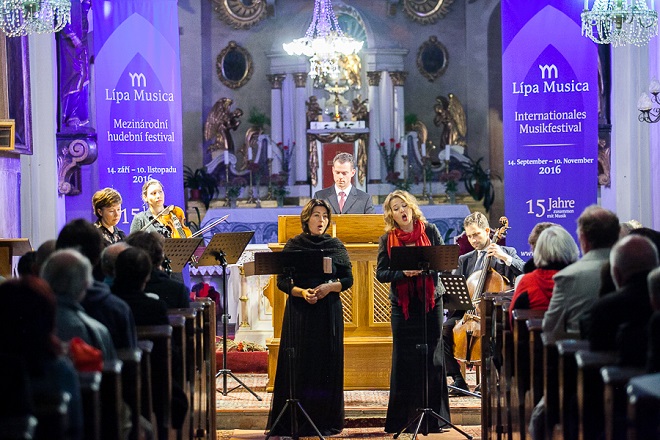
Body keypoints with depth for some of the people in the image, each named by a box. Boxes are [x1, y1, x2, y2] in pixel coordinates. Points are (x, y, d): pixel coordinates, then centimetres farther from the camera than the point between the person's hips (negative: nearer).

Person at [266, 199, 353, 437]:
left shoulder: (336, 246, 7)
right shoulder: (293, 245, 3)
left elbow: (348, 279, 5)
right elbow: (282, 281, 0)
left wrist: (329, 287, -13)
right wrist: (302, 292, -18)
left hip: (329, 312, 2)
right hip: (299, 312, -1)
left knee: (327, 364, 1)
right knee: (298, 364, -4)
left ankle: (324, 421, 7)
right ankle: (294, 422, 2)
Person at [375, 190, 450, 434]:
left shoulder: (430, 231, 3)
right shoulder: (387, 239, 3)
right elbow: (381, 274, -1)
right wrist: (404, 272, -18)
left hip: (431, 302, 0)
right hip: (403, 305, 0)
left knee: (432, 359, 2)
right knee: (404, 361, 1)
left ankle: (434, 418, 9)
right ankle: (404, 420, 7)